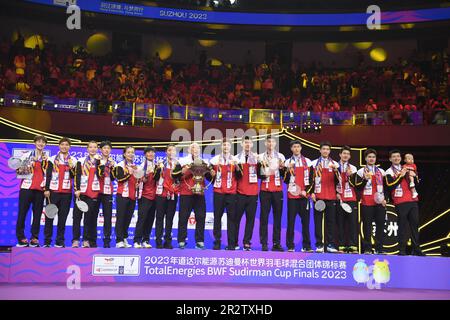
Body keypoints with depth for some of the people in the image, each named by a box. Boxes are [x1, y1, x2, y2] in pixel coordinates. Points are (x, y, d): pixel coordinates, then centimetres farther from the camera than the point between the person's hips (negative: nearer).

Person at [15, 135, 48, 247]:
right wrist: (21, 169, -12)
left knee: (37, 214, 3)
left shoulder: (47, 158, 12)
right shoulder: (27, 154, 6)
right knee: (22, 212, -3)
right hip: (27, 187, -2)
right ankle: (21, 238, 3)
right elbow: (18, 169, 6)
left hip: (40, 189, 2)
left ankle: (34, 238, 8)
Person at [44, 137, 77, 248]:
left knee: (63, 217, 2)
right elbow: (48, 175, 3)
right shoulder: (52, 159, 8)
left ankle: (60, 241, 8)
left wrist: (71, 168, -12)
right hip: (53, 191, -1)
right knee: (49, 216, -1)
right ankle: (47, 241, 6)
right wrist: (46, 189, -4)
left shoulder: (73, 160, 11)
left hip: (66, 192, 1)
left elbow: (74, 176, 6)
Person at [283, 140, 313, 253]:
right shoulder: (288, 162, 6)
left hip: (304, 195, 1)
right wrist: (288, 170, -14)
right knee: (291, 221, -1)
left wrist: (307, 190, -2)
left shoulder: (307, 162, 9)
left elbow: (310, 178, 8)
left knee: (305, 221, 2)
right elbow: (286, 181, 1)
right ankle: (290, 246, 3)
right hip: (292, 195, -1)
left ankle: (306, 246, 7)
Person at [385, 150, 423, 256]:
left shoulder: (407, 169, 20)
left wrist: (414, 176, 1)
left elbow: (416, 183, 21)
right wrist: (401, 176, -15)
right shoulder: (389, 172, 1)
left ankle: (416, 249, 14)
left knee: (415, 224, 7)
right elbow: (390, 186, -14)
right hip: (400, 202, -6)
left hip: (413, 200, 6)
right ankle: (402, 250, -1)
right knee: (403, 226, -6)